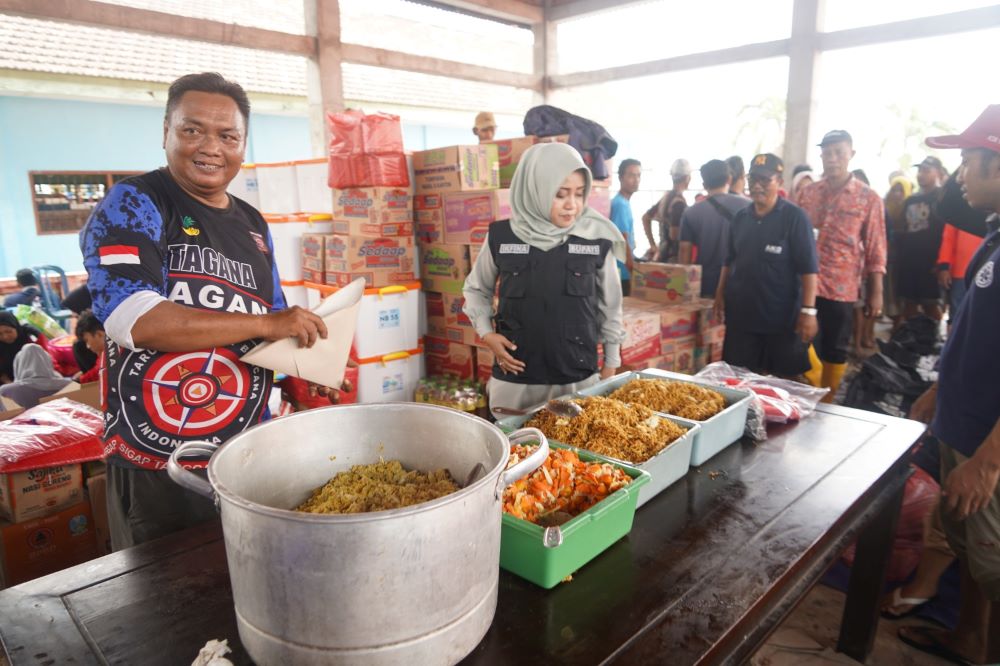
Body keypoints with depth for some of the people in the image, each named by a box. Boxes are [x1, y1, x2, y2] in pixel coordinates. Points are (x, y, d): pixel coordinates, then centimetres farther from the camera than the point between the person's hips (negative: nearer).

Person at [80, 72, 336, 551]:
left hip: (250, 454, 6)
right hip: (156, 466, -5)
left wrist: (303, 335, -1)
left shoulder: (252, 224, 10)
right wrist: (264, 324, -22)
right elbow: (133, 318, -24)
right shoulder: (132, 206, -8)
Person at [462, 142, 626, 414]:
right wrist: (486, 333, -3)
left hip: (579, 379, 0)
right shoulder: (501, 237, -6)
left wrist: (610, 366, 9)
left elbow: (610, 306, 6)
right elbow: (476, 289, 11)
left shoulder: (596, 239, -6)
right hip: (514, 381, 0)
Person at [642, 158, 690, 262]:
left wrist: (653, 245, 19)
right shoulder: (679, 202, -16)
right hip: (674, 255, -9)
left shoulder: (666, 197, 11)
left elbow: (646, 217, 21)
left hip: (663, 253, 9)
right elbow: (674, 234, -23)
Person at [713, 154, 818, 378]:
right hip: (741, 313, 5)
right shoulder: (741, 216, 8)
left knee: (781, 380, 6)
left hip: (782, 316, -4)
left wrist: (808, 310, -17)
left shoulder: (794, 217, -8)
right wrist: (721, 293, 11)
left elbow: (808, 268, -12)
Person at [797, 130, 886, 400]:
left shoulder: (868, 198, -1)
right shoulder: (807, 193, 7)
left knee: (835, 349, 8)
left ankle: (826, 403, 22)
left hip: (842, 287, -2)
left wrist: (876, 292, -4)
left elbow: (876, 249, -1)